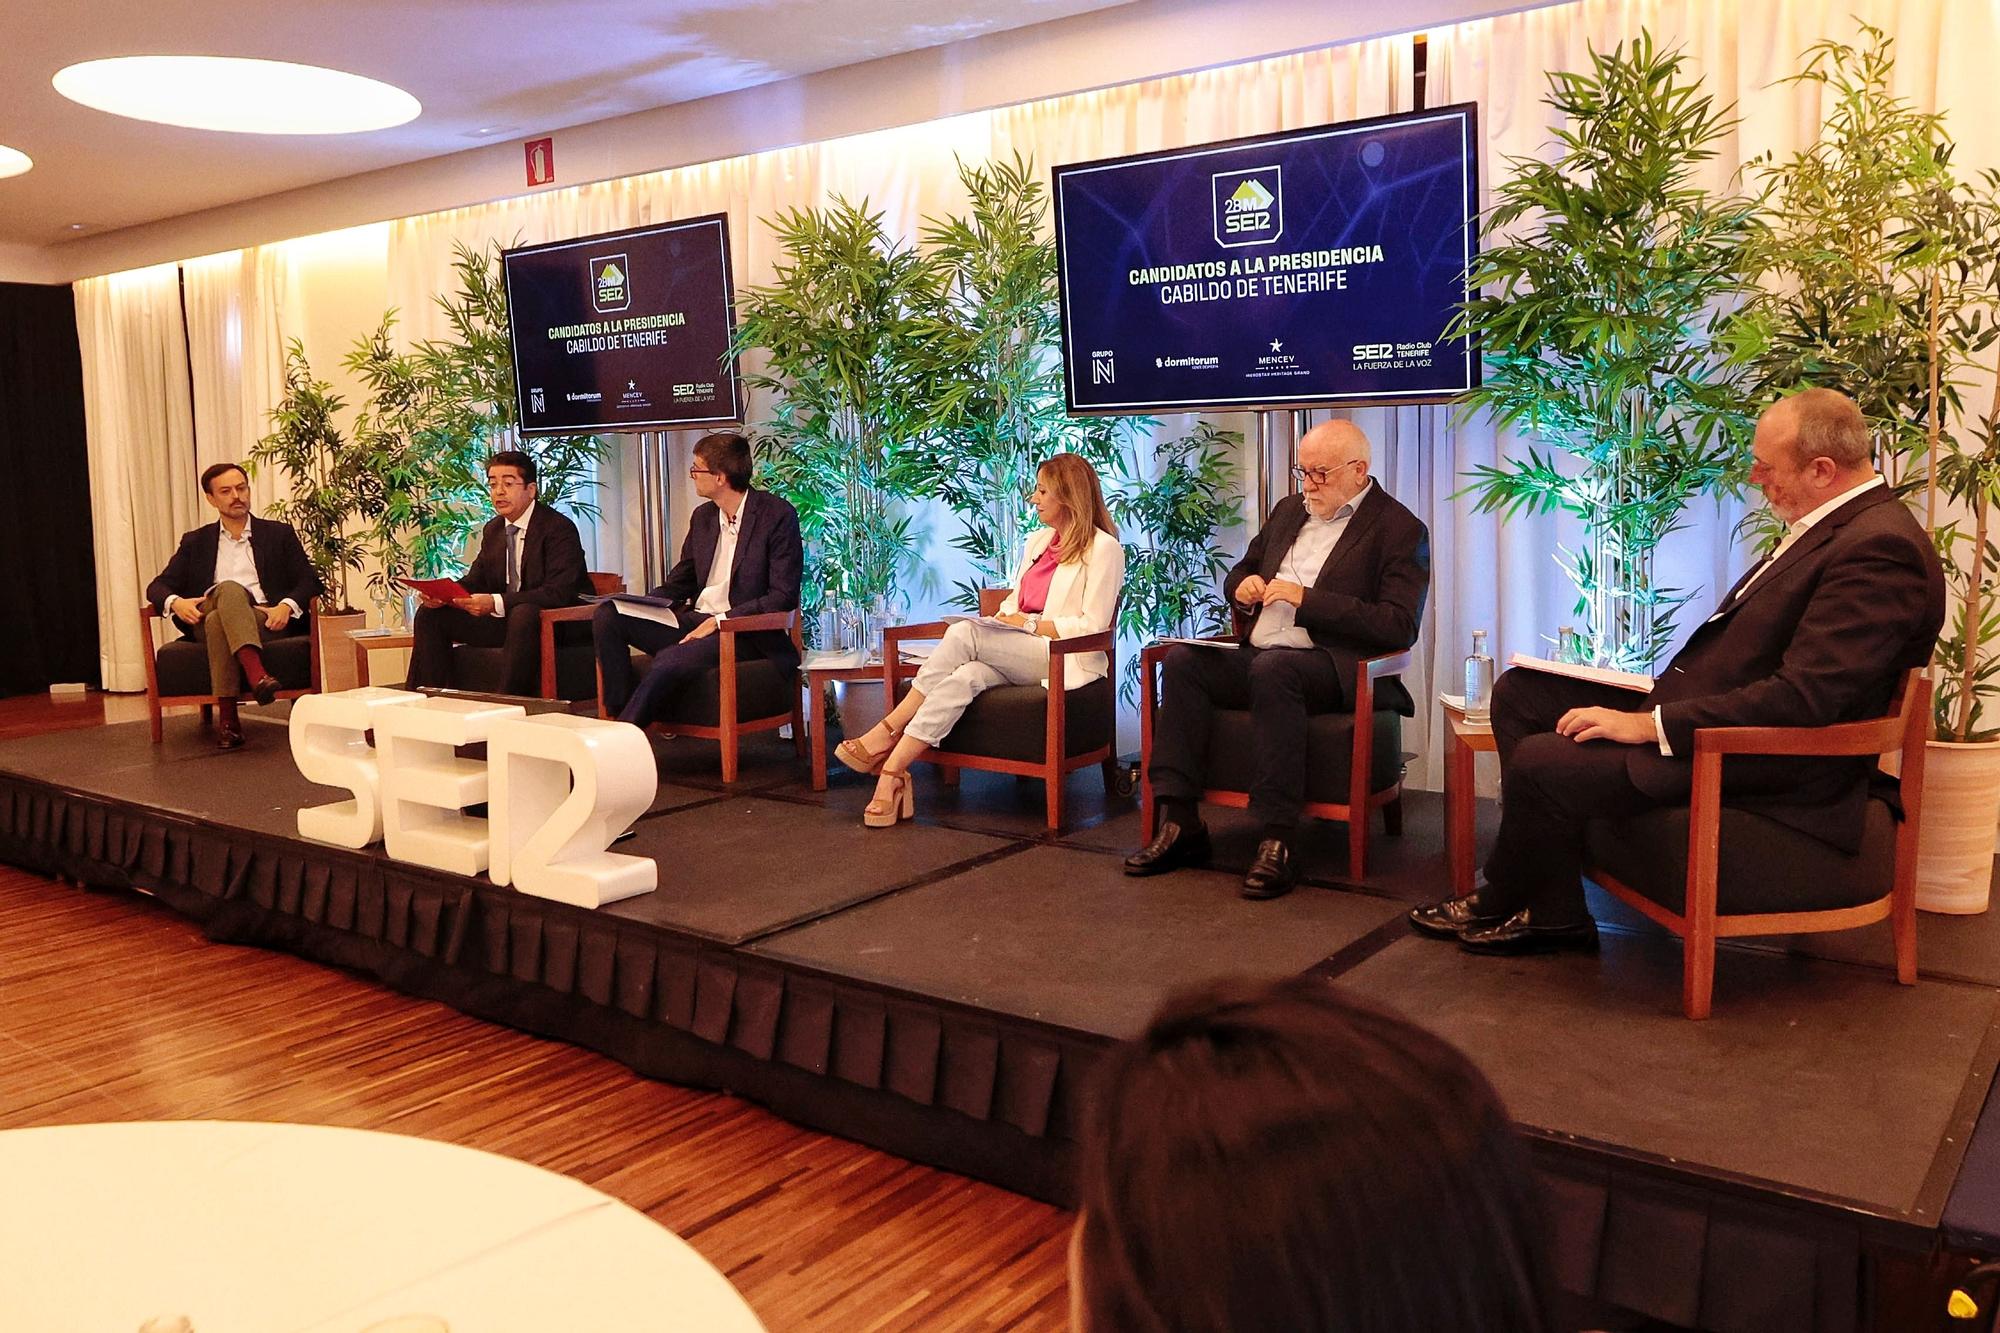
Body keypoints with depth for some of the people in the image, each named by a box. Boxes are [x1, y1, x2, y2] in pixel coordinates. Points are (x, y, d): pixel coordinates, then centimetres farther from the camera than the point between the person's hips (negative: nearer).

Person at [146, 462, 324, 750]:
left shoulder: (279, 534, 18)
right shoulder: (195, 542, 23)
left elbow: (311, 582, 8)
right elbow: (158, 586, 15)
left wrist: (287, 606, -14)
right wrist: (175, 602, -10)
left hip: (267, 620, -1)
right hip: (207, 620, 1)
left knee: (218, 622, -35)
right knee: (229, 589, -35)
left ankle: (227, 714, -46)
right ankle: (257, 674, -51)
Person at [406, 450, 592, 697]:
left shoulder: (559, 528, -14)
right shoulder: (493, 529, 11)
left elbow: (559, 592, -25)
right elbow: (476, 580, 15)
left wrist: (496, 602, -34)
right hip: (507, 618, 8)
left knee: (523, 614, -41)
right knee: (430, 613, 0)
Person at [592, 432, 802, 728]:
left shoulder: (778, 515, -8)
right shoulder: (702, 516, 15)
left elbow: (784, 595, -13)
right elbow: (679, 582, 21)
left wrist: (720, 621, -20)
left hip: (745, 633, -7)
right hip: (693, 623, 7)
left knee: (670, 660, -34)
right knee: (607, 615, -11)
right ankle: (618, 713, -13)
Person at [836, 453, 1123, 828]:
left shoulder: (1103, 549, -1)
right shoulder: (1037, 541, 24)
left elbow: (1094, 625, -9)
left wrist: (1031, 624, -13)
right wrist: (1004, 618, 3)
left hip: (1063, 658, -6)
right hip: (1016, 655, 6)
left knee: (964, 634, -29)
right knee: (964, 677, -30)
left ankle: (887, 732, -26)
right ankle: (891, 776, -39)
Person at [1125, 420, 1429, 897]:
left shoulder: (1400, 529, -1)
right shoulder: (1289, 510, 21)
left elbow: (1400, 627, -13)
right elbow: (1241, 571, 32)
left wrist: (1306, 599, -17)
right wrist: (1243, 585, 5)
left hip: (1338, 668, -7)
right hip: (1257, 657, 7)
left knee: (1272, 668, -38)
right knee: (1182, 659, -20)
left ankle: (1277, 841, -34)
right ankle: (1179, 825, -20)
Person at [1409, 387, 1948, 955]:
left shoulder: (1882, 549, -20)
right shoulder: (1833, 524, 12)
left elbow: (1803, 698, -26)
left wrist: (1652, 724, -23)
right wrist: (1659, 696, 1)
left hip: (1767, 768, -11)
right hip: (1716, 707, 11)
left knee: (1540, 763, -22)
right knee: (1519, 692, 7)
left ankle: (1499, 903, 10)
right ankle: (1553, 915, 7)